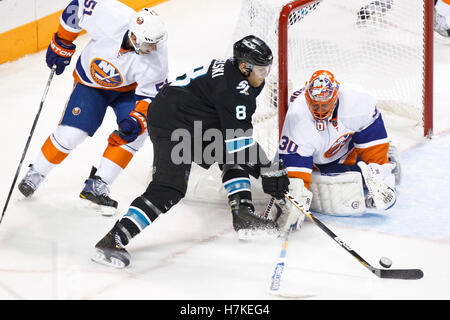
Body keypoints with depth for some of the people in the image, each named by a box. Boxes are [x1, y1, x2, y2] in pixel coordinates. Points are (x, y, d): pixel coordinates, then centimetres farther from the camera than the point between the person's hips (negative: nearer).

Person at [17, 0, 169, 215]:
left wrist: (137, 119, -35)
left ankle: (97, 186, -7)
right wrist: (61, 45, -9)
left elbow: (150, 94, -18)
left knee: (136, 132, -20)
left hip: (128, 88, 1)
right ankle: (36, 173, 15)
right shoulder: (110, 18, -37)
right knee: (70, 134, -12)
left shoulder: (157, 61, -32)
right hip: (91, 82, -1)